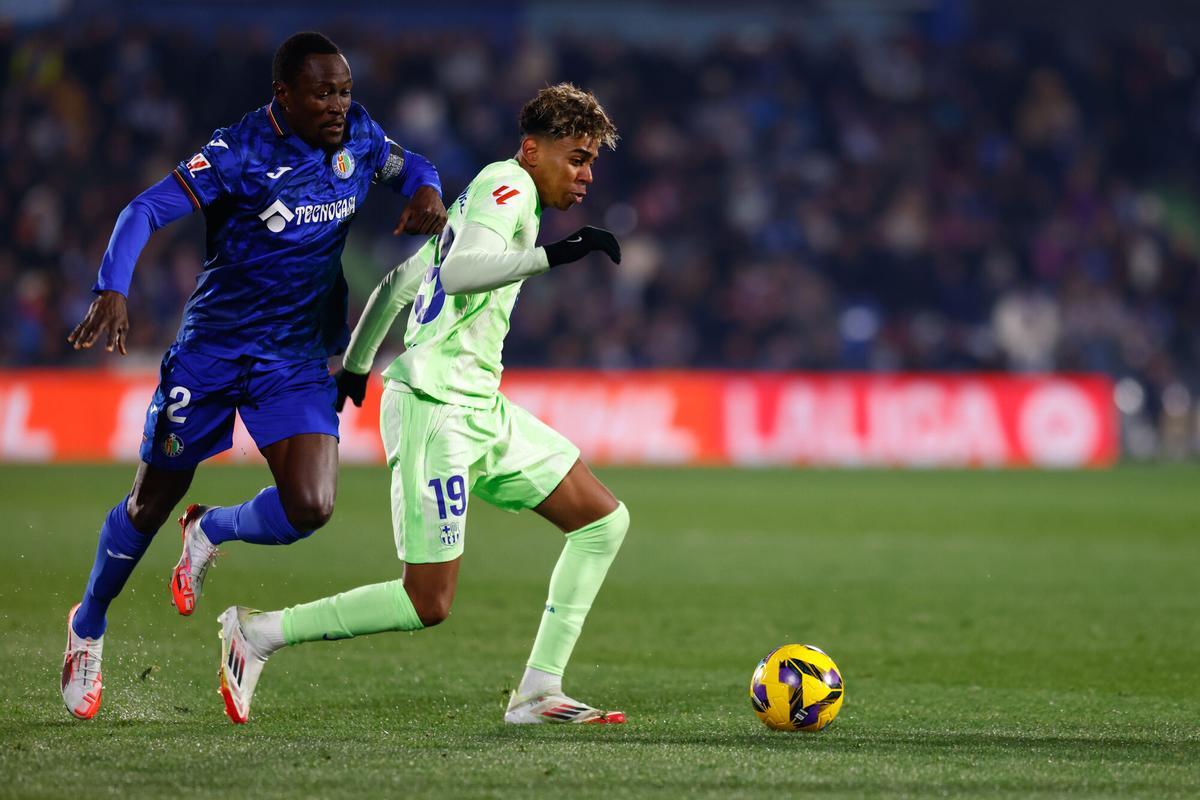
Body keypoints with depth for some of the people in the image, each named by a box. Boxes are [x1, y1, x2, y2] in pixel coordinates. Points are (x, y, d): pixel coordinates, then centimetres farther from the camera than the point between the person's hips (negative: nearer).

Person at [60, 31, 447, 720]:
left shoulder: (358, 136, -4)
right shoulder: (241, 153, -19)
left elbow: (408, 164, 16)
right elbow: (146, 211, -25)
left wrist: (425, 189, -8)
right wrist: (112, 290, -41)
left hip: (298, 360, 3)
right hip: (212, 350, -3)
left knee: (309, 509, -16)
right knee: (152, 505, 9)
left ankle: (213, 533, 18)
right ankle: (89, 625, 35)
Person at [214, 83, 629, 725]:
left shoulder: (490, 194, 21)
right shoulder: (508, 182, -9)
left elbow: (400, 281, 29)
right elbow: (457, 272, -28)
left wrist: (355, 364, 39)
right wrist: (553, 255, -35)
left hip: (481, 408, 11)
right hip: (435, 410, -11)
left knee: (604, 521, 5)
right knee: (427, 604, -10)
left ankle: (538, 692, 3)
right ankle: (258, 634, 2)